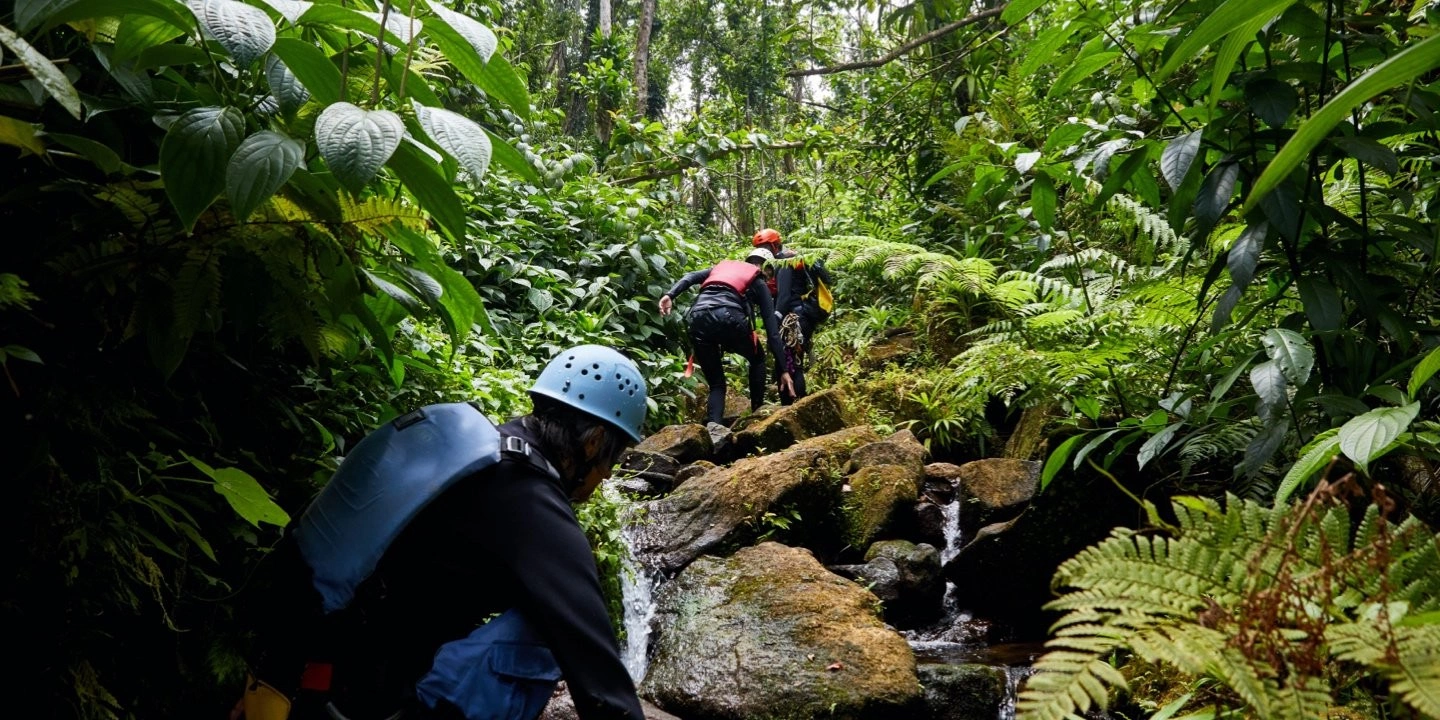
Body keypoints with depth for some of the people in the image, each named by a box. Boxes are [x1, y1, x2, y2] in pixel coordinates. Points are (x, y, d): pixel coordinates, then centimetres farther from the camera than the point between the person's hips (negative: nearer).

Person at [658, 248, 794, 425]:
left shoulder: (722, 266, 36)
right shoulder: (760, 283, 25)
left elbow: (691, 277, 15)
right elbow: (772, 329, 19)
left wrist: (670, 295, 1)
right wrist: (783, 369, 19)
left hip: (698, 319, 3)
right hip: (728, 317, -3)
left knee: (716, 384, 16)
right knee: (757, 359, 28)